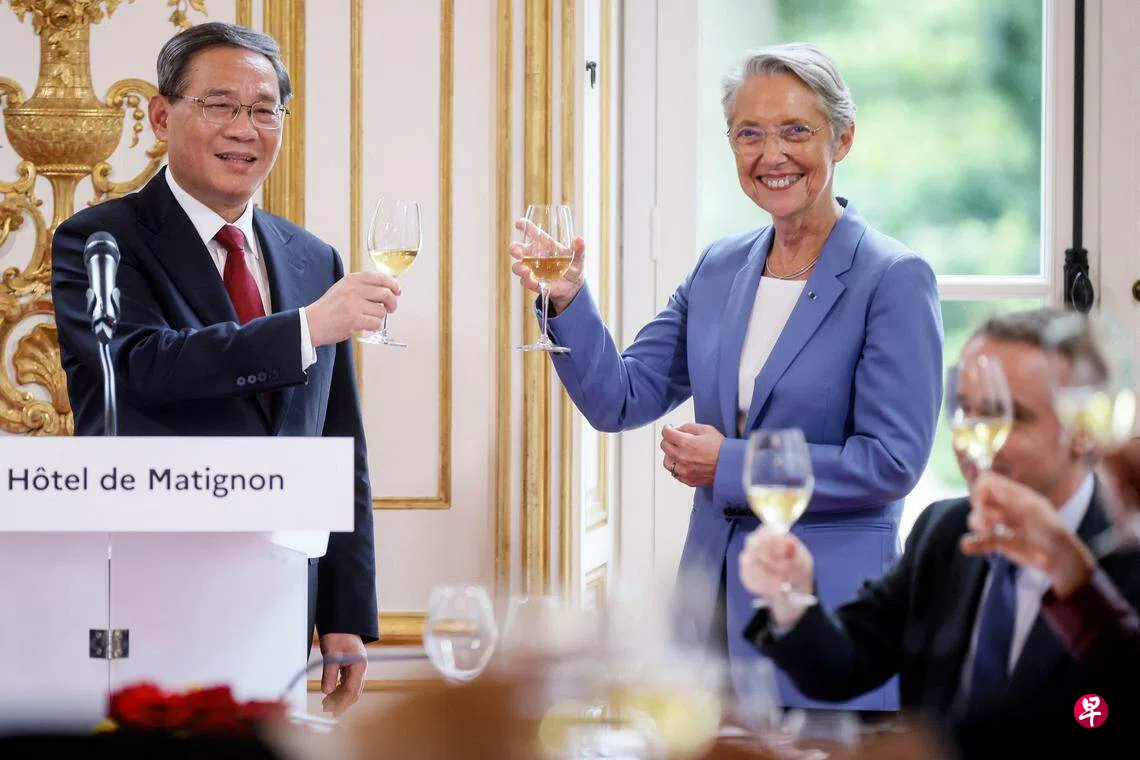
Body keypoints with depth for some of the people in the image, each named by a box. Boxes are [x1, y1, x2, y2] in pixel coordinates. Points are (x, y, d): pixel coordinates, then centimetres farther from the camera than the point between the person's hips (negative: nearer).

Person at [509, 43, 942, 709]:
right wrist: (568, 302, -9)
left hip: (829, 608, -6)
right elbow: (622, 399, 8)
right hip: (714, 597, 6)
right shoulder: (721, 269, 10)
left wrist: (729, 467, -13)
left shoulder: (895, 280, -10)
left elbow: (892, 461, -15)